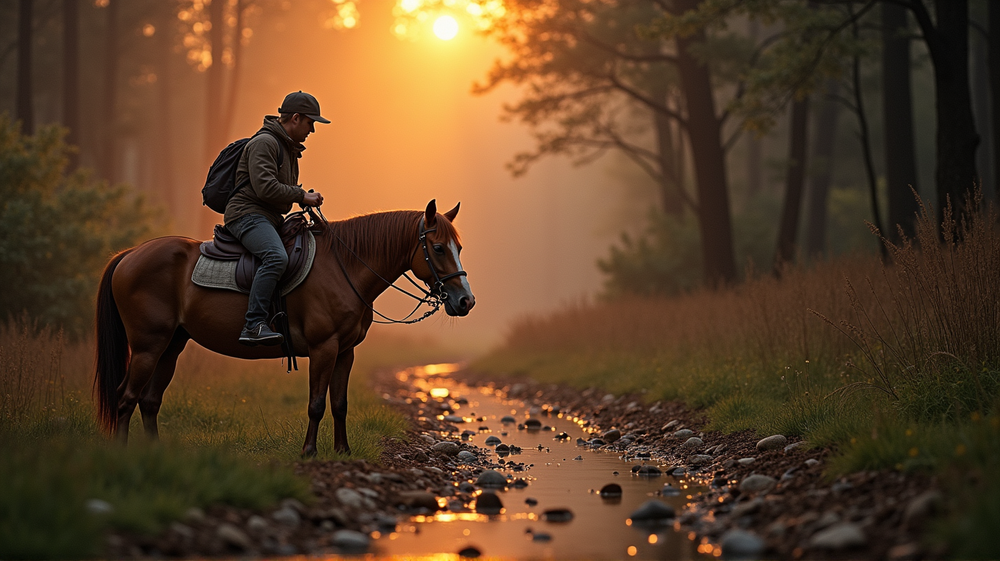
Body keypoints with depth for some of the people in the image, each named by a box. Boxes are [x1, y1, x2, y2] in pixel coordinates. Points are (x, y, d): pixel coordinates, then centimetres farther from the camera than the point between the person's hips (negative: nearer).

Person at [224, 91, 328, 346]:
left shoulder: (289, 148, 22)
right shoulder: (264, 143, -11)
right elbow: (265, 188, -22)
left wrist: (306, 196, 13)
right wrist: (302, 196, -14)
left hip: (270, 219, 11)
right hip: (248, 213, -11)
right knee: (276, 257, -34)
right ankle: (253, 325, -38)